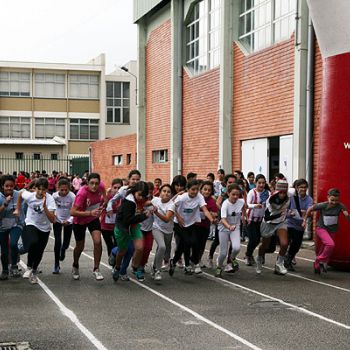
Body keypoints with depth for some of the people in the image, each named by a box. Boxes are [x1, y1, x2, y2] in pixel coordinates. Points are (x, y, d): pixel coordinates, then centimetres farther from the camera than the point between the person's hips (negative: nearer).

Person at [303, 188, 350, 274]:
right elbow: (310, 209, -5)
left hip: (332, 231, 3)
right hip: (321, 228, -3)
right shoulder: (322, 205, -19)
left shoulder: (340, 206, -16)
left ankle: (317, 265, 35)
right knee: (330, 244, -27)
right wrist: (304, 220, 0)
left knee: (323, 250, 13)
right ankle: (322, 260, -7)